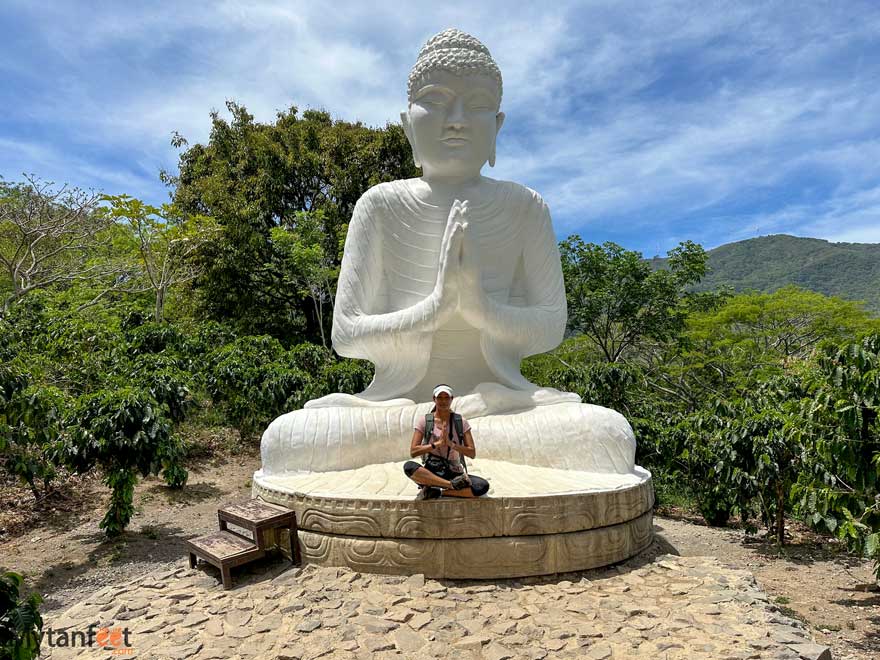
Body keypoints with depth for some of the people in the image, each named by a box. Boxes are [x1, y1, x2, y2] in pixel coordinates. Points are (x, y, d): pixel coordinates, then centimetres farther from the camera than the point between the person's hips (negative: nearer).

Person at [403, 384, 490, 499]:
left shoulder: (461, 422, 2)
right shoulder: (425, 421, -1)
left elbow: (472, 453, -3)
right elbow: (413, 452, -9)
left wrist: (451, 444, -18)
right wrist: (437, 444, -19)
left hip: (454, 474, 1)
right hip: (430, 473, -1)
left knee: (483, 486, -27)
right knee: (408, 466, -33)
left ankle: (436, 492, -19)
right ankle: (452, 485, -27)